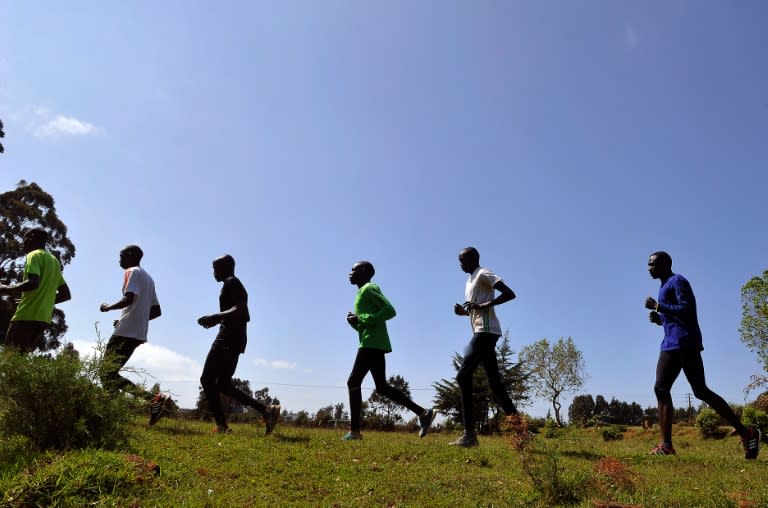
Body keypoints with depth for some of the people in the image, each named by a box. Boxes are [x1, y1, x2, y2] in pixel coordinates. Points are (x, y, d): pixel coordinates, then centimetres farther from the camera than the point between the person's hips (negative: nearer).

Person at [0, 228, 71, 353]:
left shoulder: (34, 255, -1)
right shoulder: (55, 261, 23)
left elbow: (33, 283, -19)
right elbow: (66, 294, 22)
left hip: (28, 316, -8)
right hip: (44, 318, 8)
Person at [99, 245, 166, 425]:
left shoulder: (132, 272, -3)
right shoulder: (148, 278, 24)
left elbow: (129, 299, -20)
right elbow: (157, 311, 22)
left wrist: (109, 307, -3)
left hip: (126, 332, -9)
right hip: (138, 333, 10)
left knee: (108, 375, -14)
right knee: (109, 372, 14)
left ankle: (153, 399, -27)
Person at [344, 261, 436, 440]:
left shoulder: (369, 289, -5)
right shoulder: (363, 292, 24)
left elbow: (390, 310, -17)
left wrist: (363, 318, -17)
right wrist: (355, 321, 7)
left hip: (372, 344, -10)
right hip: (375, 344, 10)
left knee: (353, 382, -7)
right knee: (382, 387, 9)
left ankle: (354, 430, -4)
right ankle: (423, 413, 6)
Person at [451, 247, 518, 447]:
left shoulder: (483, 274, -5)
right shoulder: (470, 281, 24)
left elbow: (510, 294, -15)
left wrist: (484, 305, -21)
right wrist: (463, 311, 11)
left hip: (486, 331, -11)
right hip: (482, 332, 11)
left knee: (463, 376, -15)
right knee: (494, 382, 9)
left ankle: (469, 433, -17)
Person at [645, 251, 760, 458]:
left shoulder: (677, 281, -4)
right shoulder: (664, 287, 25)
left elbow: (686, 309, -17)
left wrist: (657, 306, -14)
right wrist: (658, 319, 10)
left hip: (684, 343, -9)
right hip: (670, 345, 9)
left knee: (701, 391, -9)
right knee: (660, 389, -2)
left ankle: (745, 433, 3)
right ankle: (666, 445, -4)